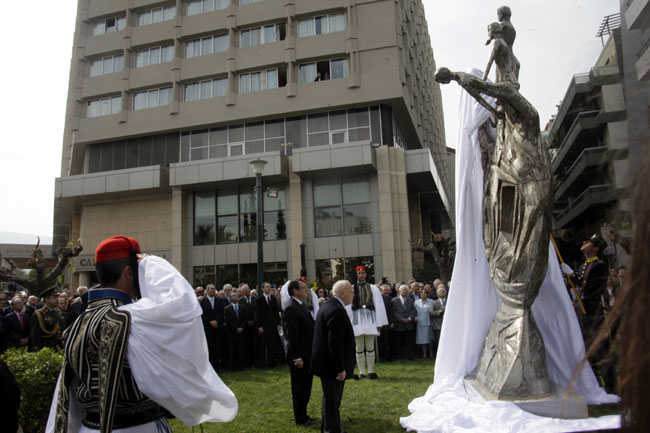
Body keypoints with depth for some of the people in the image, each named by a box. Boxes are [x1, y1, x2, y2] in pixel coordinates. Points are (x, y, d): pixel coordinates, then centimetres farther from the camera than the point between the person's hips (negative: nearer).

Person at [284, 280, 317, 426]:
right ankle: (300, 419, 19)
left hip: (307, 355, 9)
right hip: (299, 356, -9)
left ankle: (303, 415, 33)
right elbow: (292, 336, -22)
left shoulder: (302, 306, 11)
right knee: (299, 388, 5)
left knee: (306, 387, 19)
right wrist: (297, 358, -22)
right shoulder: (292, 309, -20)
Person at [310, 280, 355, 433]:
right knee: (333, 401, 3)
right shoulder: (337, 310, -23)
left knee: (330, 398, 24)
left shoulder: (328, 306, 10)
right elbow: (335, 343, -27)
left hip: (326, 362, 11)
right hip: (333, 365, -11)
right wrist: (341, 368, -22)